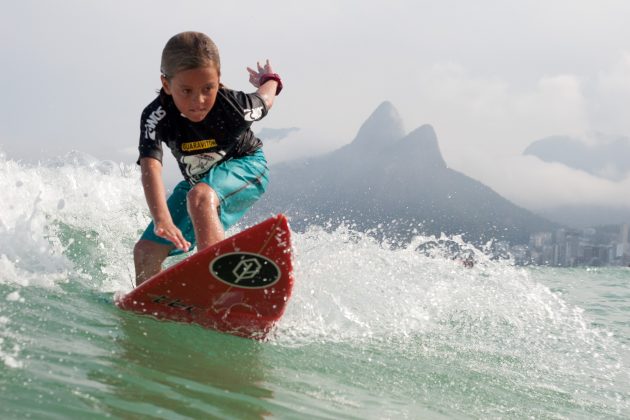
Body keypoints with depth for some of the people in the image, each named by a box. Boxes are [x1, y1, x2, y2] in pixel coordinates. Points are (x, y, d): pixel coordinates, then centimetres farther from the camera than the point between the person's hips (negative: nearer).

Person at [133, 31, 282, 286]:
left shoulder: (234, 106, -32)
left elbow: (265, 100, -8)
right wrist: (161, 219, -61)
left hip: (246, 168, -4)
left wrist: (270, 80, 18)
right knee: (146, 251, 1)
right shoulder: (156, 117, -32)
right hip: (199, 181, 4)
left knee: (199, 197, -37)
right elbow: (150, 168, -45)